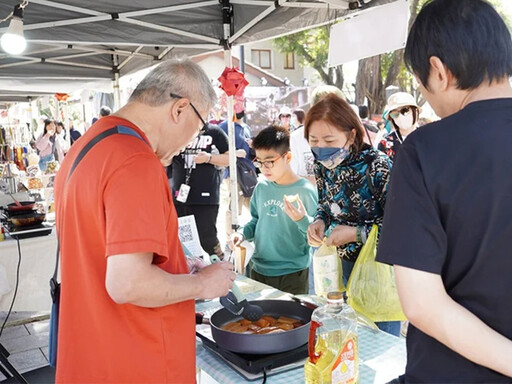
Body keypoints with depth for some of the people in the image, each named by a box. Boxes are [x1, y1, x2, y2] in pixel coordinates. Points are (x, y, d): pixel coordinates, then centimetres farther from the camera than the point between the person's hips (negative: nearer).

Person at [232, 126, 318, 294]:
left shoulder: (305, 191, -13)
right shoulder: (261, 188, 2)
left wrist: (302, 220, -30)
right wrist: (243, 234, -3)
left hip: (292, 276, -5)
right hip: (258, 270, 5)